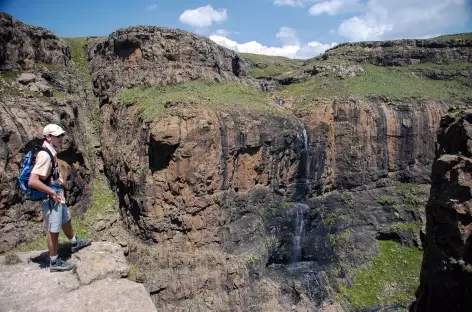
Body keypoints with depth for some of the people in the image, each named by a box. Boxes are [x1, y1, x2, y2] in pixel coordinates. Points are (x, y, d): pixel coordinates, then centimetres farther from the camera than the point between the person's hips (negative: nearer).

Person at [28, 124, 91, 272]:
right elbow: (32, 181, -32)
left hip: (57, 196, 10)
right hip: (50, 199, -10)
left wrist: (57, 192, 11)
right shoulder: (44, 156, -26)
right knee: (54, 230, 4)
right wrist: (52, 192, -23)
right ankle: (54, 262, 19)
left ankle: (74, 243, 50)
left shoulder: (51, 153, 4)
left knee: (66, 220, 27)